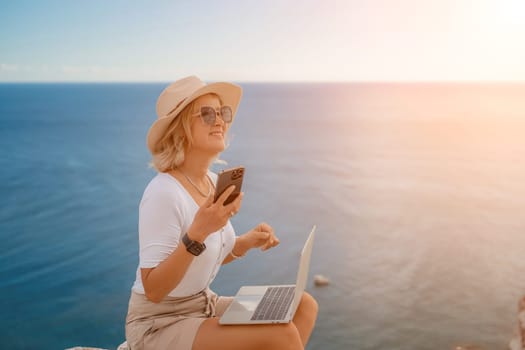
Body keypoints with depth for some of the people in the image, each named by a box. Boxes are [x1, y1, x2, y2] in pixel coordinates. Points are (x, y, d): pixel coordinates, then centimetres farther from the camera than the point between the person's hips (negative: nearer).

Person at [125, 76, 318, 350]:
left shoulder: (214, 182, 2)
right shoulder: (163, 193, -23)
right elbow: (153, 290, -25)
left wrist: (247, 242, -4)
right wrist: (197, 233, -35)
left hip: (205, 305, 8)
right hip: (159, 324, -8)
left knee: (304, 306, -1)